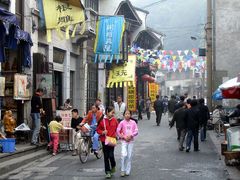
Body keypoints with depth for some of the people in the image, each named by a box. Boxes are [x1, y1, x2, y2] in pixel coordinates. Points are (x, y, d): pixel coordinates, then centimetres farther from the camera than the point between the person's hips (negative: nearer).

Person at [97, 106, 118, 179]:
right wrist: (102, 132, -16)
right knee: (106, 156, 5)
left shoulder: (114, 120, 2)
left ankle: (113, 166, 21)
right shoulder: (102, 120, -6)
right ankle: (108, 172, 14)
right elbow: (98, 129, 2)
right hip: (104, 140, 0)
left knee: (111, 155, -9)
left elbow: (118, 128, 13)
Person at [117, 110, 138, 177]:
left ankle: (127, 171, 13)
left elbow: (136, 131, -1)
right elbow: (118, 131, -4)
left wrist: (131, 135, -15)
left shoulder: (133, 122, 2)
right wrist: (123, 137, -12)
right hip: (124, 141, -2)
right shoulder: (122, 123, -3)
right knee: (124, 155, -15)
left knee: (129, 156, 4)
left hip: (131, 140, 2)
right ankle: (122, 170, -3)